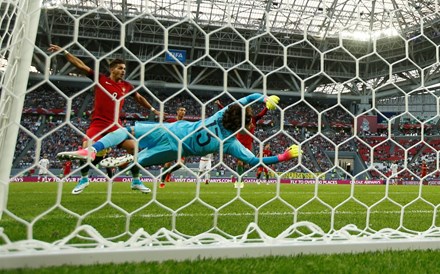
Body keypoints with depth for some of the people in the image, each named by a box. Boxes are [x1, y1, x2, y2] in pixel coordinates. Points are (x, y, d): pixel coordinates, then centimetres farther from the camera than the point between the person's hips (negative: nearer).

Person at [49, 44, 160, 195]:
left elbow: (139, 98, 23)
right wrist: (64, 51, -7)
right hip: (98, 123, -2)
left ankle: (136, 181, 7)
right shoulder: (101, 79, -1)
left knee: (133, 147, -9)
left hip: (115, 125, 3)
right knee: (86, 149, -16)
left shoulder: (126, 86, 7)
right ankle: (84, 179, 12)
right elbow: (81, 65, -4)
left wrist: (152, 109, 26)